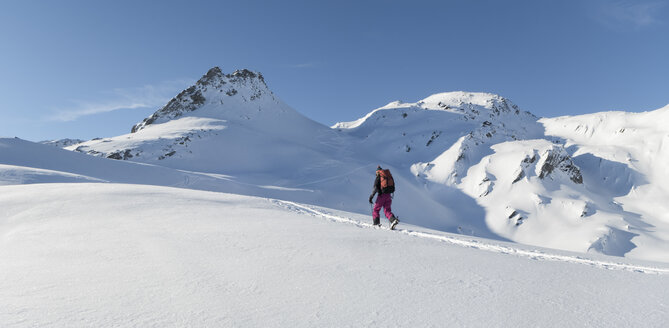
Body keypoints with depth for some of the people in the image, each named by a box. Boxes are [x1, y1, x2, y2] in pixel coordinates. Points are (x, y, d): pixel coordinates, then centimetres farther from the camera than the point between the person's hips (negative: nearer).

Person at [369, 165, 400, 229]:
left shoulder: (378, 177, -2)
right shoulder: (389, 176, 14)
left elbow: (375, 188, -12)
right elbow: (393, 186, 17)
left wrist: (371, 196, -9)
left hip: (381, 195, -5)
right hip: (388, 195, 5)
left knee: (376, 209, 10)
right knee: (387, 210, 8)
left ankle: (376, 223, 6)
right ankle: (393, 220, -14)